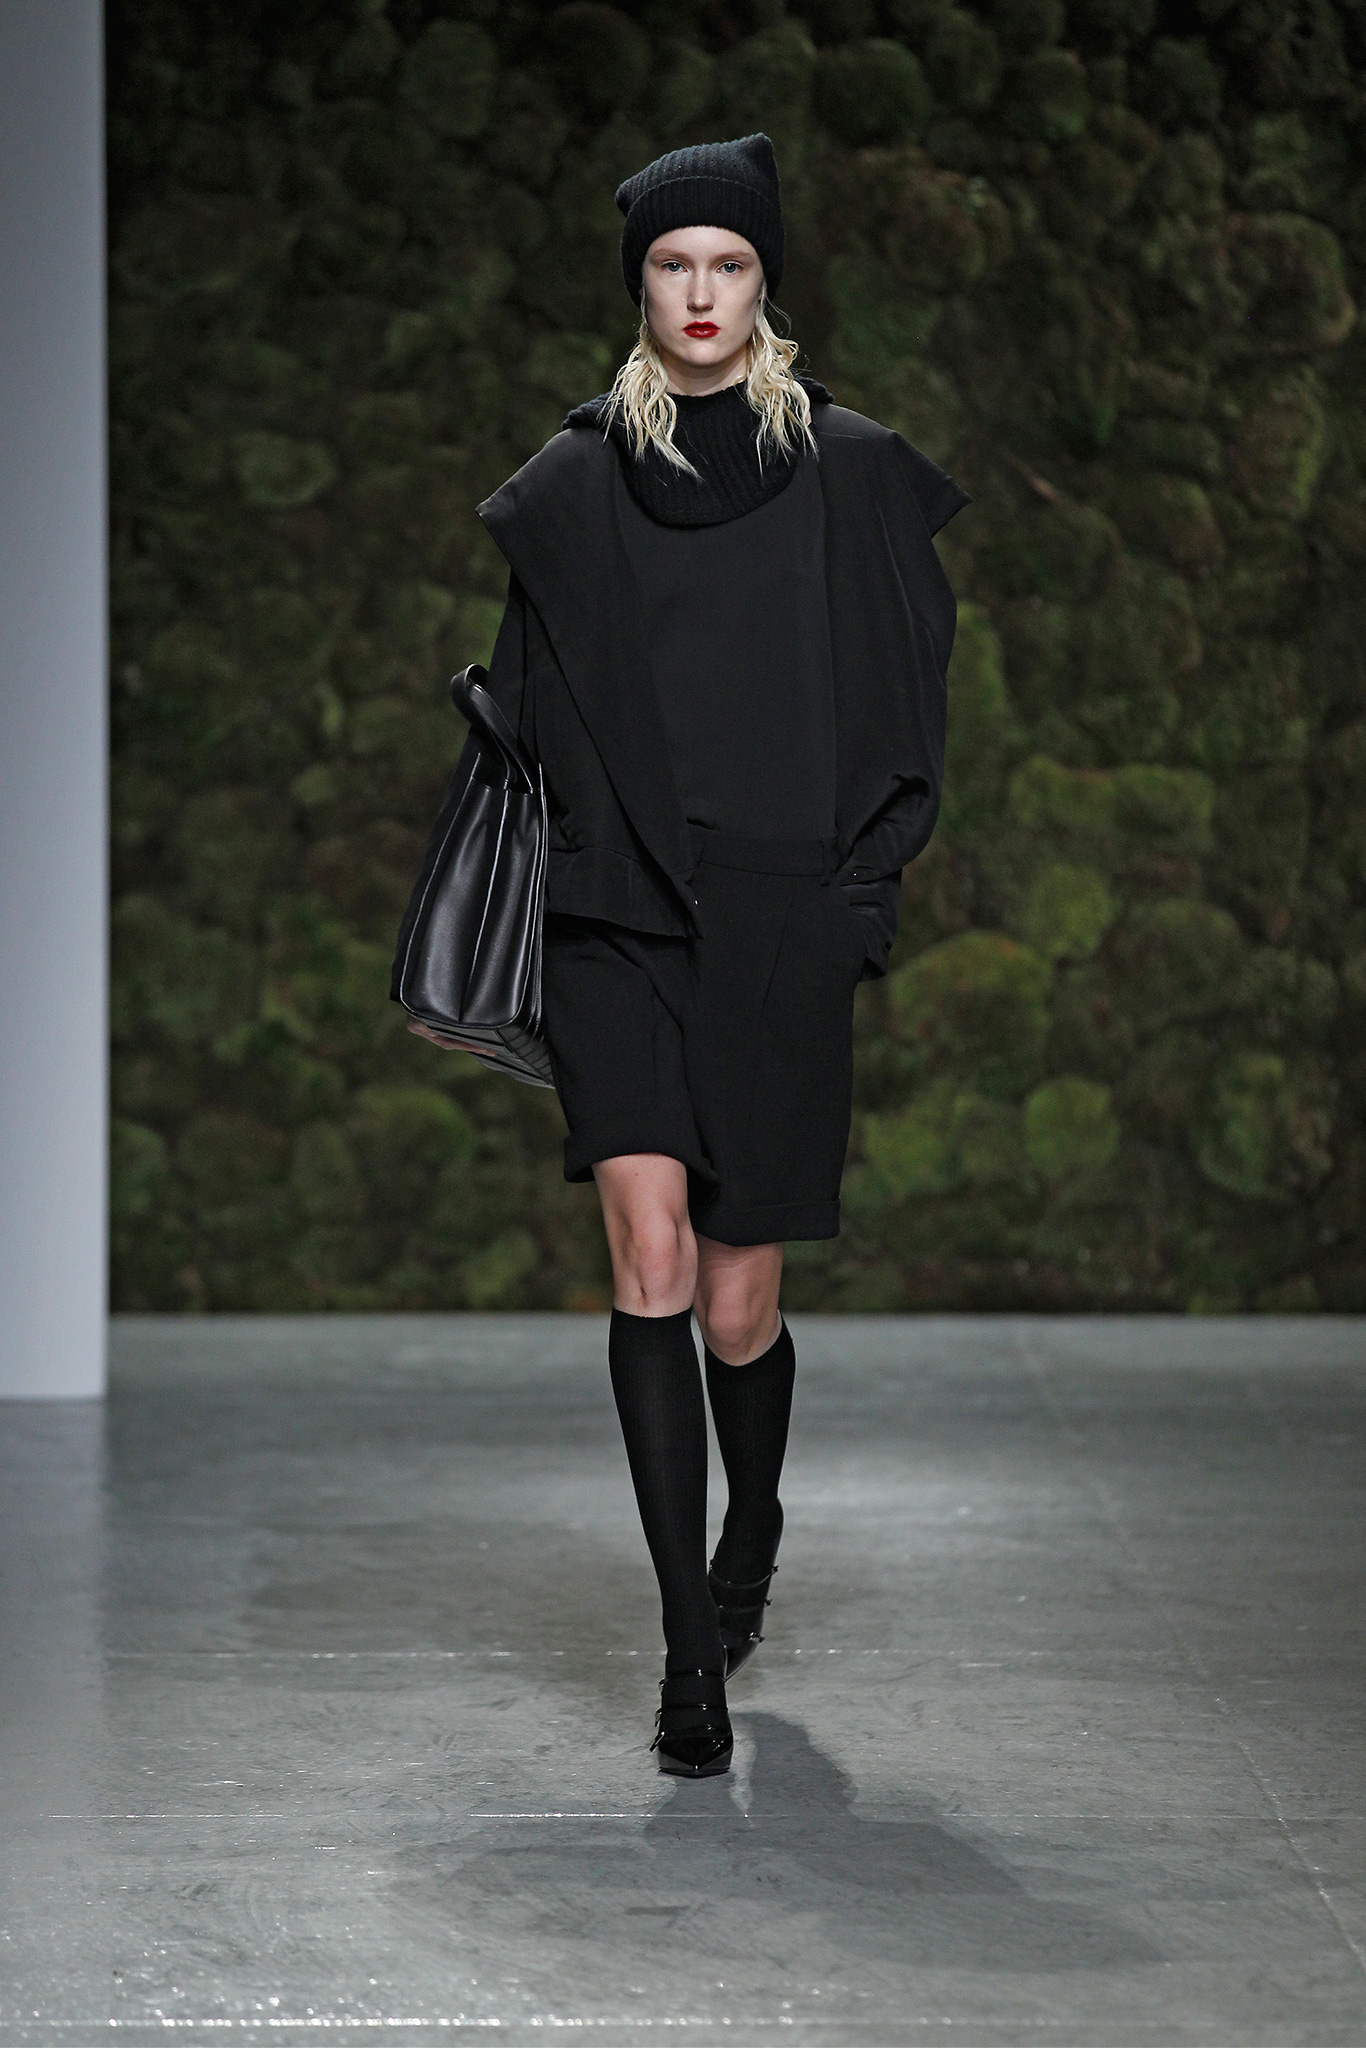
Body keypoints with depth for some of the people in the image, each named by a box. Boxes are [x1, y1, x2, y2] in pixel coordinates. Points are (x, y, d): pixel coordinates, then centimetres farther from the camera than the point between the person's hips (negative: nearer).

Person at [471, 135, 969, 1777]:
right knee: (649, 1261, -14)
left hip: (779, 934, -1)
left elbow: (908, 704, 5)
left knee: (737, 1303, 4)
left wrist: (862, 891, -2)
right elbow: (531, 712, 15)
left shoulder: (853, 474, 3)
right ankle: (693, 1650, -9)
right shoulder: (571, 486, 7)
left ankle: (752, 1528, 37)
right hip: (618, 922, 1)